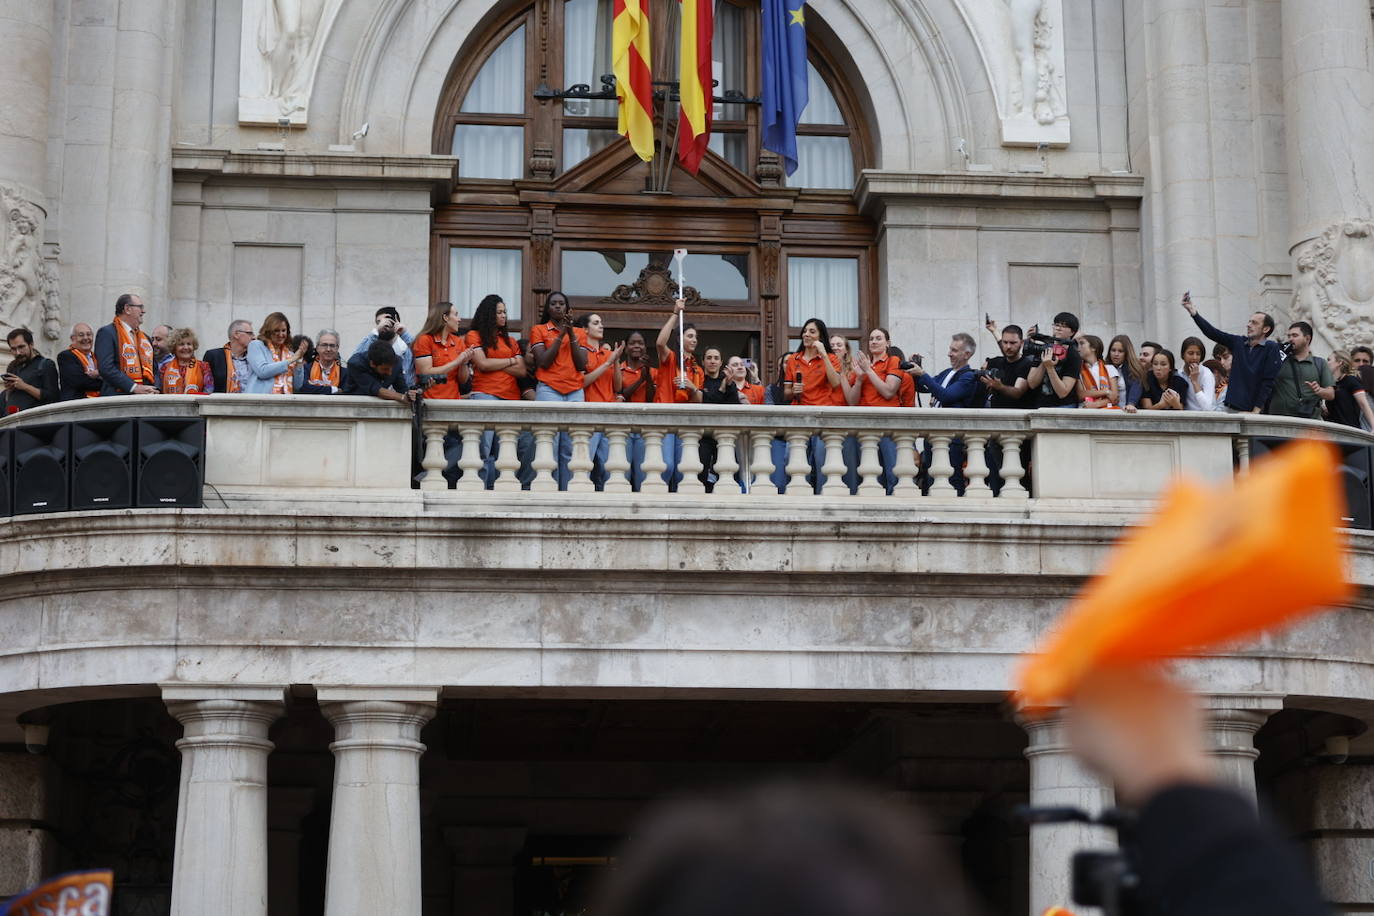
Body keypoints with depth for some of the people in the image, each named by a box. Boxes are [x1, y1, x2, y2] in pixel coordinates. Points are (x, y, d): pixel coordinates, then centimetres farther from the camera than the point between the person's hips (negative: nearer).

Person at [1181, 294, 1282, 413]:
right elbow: (1212, 333, 9)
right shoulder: (1238, 342, 12)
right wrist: (1192, 311, 1)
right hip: (1231, 408, 5)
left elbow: (1268, 382, -9)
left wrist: (1255, 411, -13)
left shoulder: (1271, 348, -4)